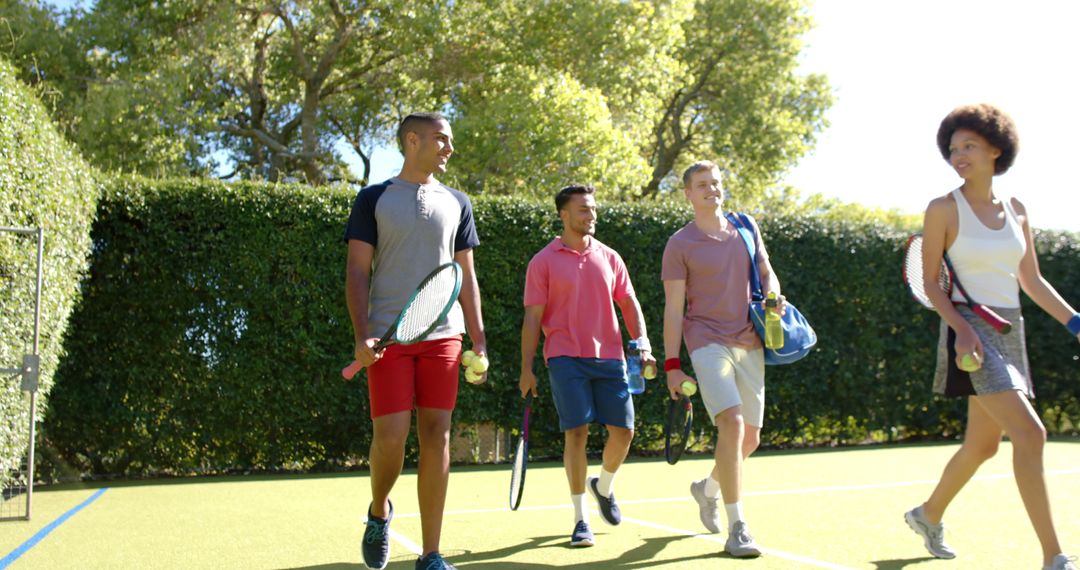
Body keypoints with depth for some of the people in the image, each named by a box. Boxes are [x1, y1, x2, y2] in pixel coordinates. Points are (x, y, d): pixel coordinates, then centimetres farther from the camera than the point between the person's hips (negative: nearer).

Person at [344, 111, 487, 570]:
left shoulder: (456, 203, 14)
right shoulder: (374, 199, 5)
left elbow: (466, 276, 14)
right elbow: (357, 271, 1)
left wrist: (479, 341, 7)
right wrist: (362, 334, -11)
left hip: (443, 335, 3)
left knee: (436, 437, -1)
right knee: (391, 435, -9)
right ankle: (379, 512, 23)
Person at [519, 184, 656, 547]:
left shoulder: (609, 258, 12)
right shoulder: (543, 261, 2)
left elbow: (629, 304, 14)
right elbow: (533, 317, 0)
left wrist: (642, 342, -1)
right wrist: (526, 369, -4)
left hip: (609, 357, 4)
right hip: (566, 358, -3)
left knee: (623, 431, 2)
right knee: (576, 432, -9)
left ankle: (604, 487, 33)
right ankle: (580, 519, 4)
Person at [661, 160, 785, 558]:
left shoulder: (746, 228, 11)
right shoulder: (680, 244, -2)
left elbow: (767, 272, 18)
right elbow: (673, 308, -4)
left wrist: (773, 297, -6)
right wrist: (671, 365, -9)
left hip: (749, 343, 5)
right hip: (707, 343, -5)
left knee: (751, 437, 9)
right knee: (732, 423, -22)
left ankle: (707, 489, 38)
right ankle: (737, 529, -15)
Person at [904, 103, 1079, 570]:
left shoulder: (1016, 209, 10)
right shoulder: (943, 209, -5)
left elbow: (1031, 281, 15)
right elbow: (930, 282, -5)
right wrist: (961, 327, -19)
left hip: (1010, 332, 6)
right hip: (971, 331, -6)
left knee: (982, 444, 13)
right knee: (1030, 434, -17)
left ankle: (928, 515, 35)